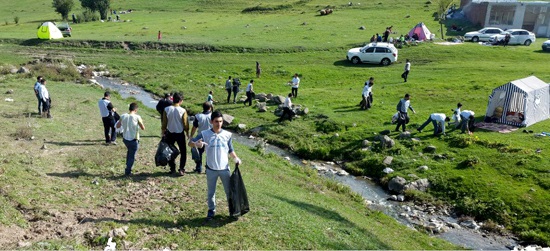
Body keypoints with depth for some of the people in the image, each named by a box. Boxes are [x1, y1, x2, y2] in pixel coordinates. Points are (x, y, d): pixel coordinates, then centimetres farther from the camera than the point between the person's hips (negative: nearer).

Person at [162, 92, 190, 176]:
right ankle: (181, 169, 8)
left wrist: (163, 132, 9)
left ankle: (172, 169, 20)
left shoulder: (166, 109, -8)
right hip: (180, 133, -2)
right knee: (183, 152, 13)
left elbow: (164, 123, -3)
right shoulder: (183, 111, -14)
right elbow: (185, 124, -9)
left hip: (170, 134, 2)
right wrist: (187, 133, 6)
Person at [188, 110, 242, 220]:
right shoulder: (204, 134, -7)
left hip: (225, 168, 1)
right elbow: (190, 143, -10)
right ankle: (211, 210, 33)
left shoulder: (227, 134, -1)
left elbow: (230, 150, 7)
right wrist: (196, 144, -32)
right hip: (211, 169, -1)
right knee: (211, 191, 14)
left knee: (229, 191, 11)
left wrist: (236, 158, -10)